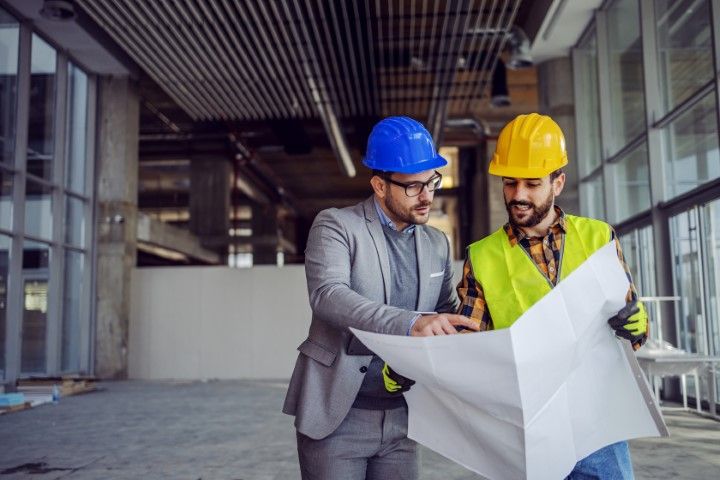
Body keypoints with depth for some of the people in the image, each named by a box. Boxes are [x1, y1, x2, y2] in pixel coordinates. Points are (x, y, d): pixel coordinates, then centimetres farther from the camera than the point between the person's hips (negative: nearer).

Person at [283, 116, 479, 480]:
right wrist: (410, 323, -35)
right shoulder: (336, 225, -7)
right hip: (338, 414, -4)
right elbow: (327, 295, -22)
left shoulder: (437, 244, 10)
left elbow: (448, 313, 15)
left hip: (401, 417, 5)